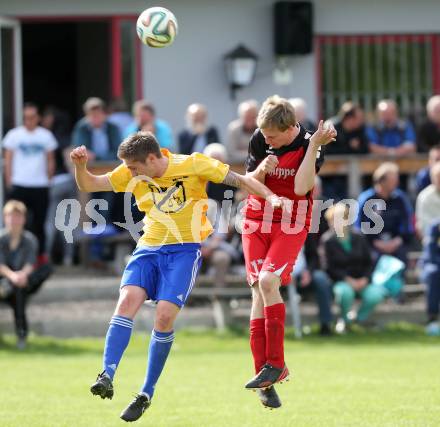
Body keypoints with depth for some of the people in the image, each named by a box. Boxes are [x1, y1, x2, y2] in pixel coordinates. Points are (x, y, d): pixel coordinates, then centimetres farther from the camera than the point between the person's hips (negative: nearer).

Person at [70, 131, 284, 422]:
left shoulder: (193, 165, -11)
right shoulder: (132, 174, 0)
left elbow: (240, 180, -5)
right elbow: (89, 185, 1)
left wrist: (270, 196, -18)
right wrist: (81, 166, -19)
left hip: (184, 249, -4)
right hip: (149, 248, 4)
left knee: (165, 316, -16)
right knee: (127, 301, -21)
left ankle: (147, 394, -2)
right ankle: (107, 376, -28)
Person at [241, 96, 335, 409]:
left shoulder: (309, 145, -12)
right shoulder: (259, 140, -2)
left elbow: (301, 188, -22)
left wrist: (314, 146, -26)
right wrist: (261, 170, -21)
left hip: (291, 224, -4)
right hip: (257, 221, 4)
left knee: (268, 281, -23)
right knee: (259, 291, -6)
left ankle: (276, 364, -17)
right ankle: (265, 374, -3)